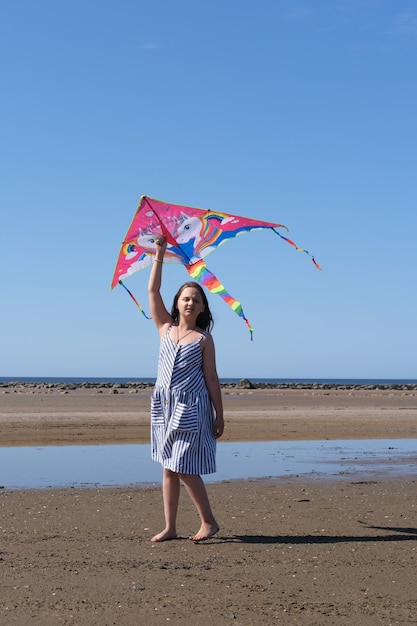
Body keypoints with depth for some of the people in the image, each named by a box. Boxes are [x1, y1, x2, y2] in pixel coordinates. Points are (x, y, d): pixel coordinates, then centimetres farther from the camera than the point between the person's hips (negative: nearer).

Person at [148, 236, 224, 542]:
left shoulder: (204, 338, -2)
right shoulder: (166, 328, 8)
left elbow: (212, 378, -3)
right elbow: (153, 291, 2)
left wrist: (219, 415, -5)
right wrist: (159, 255, -1)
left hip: (191, 408, -4)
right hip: (165, 405, 5)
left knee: (184, 469, -6)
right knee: (169, 470, 8)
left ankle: (209, 522, 8)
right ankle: (170, 527, 14)